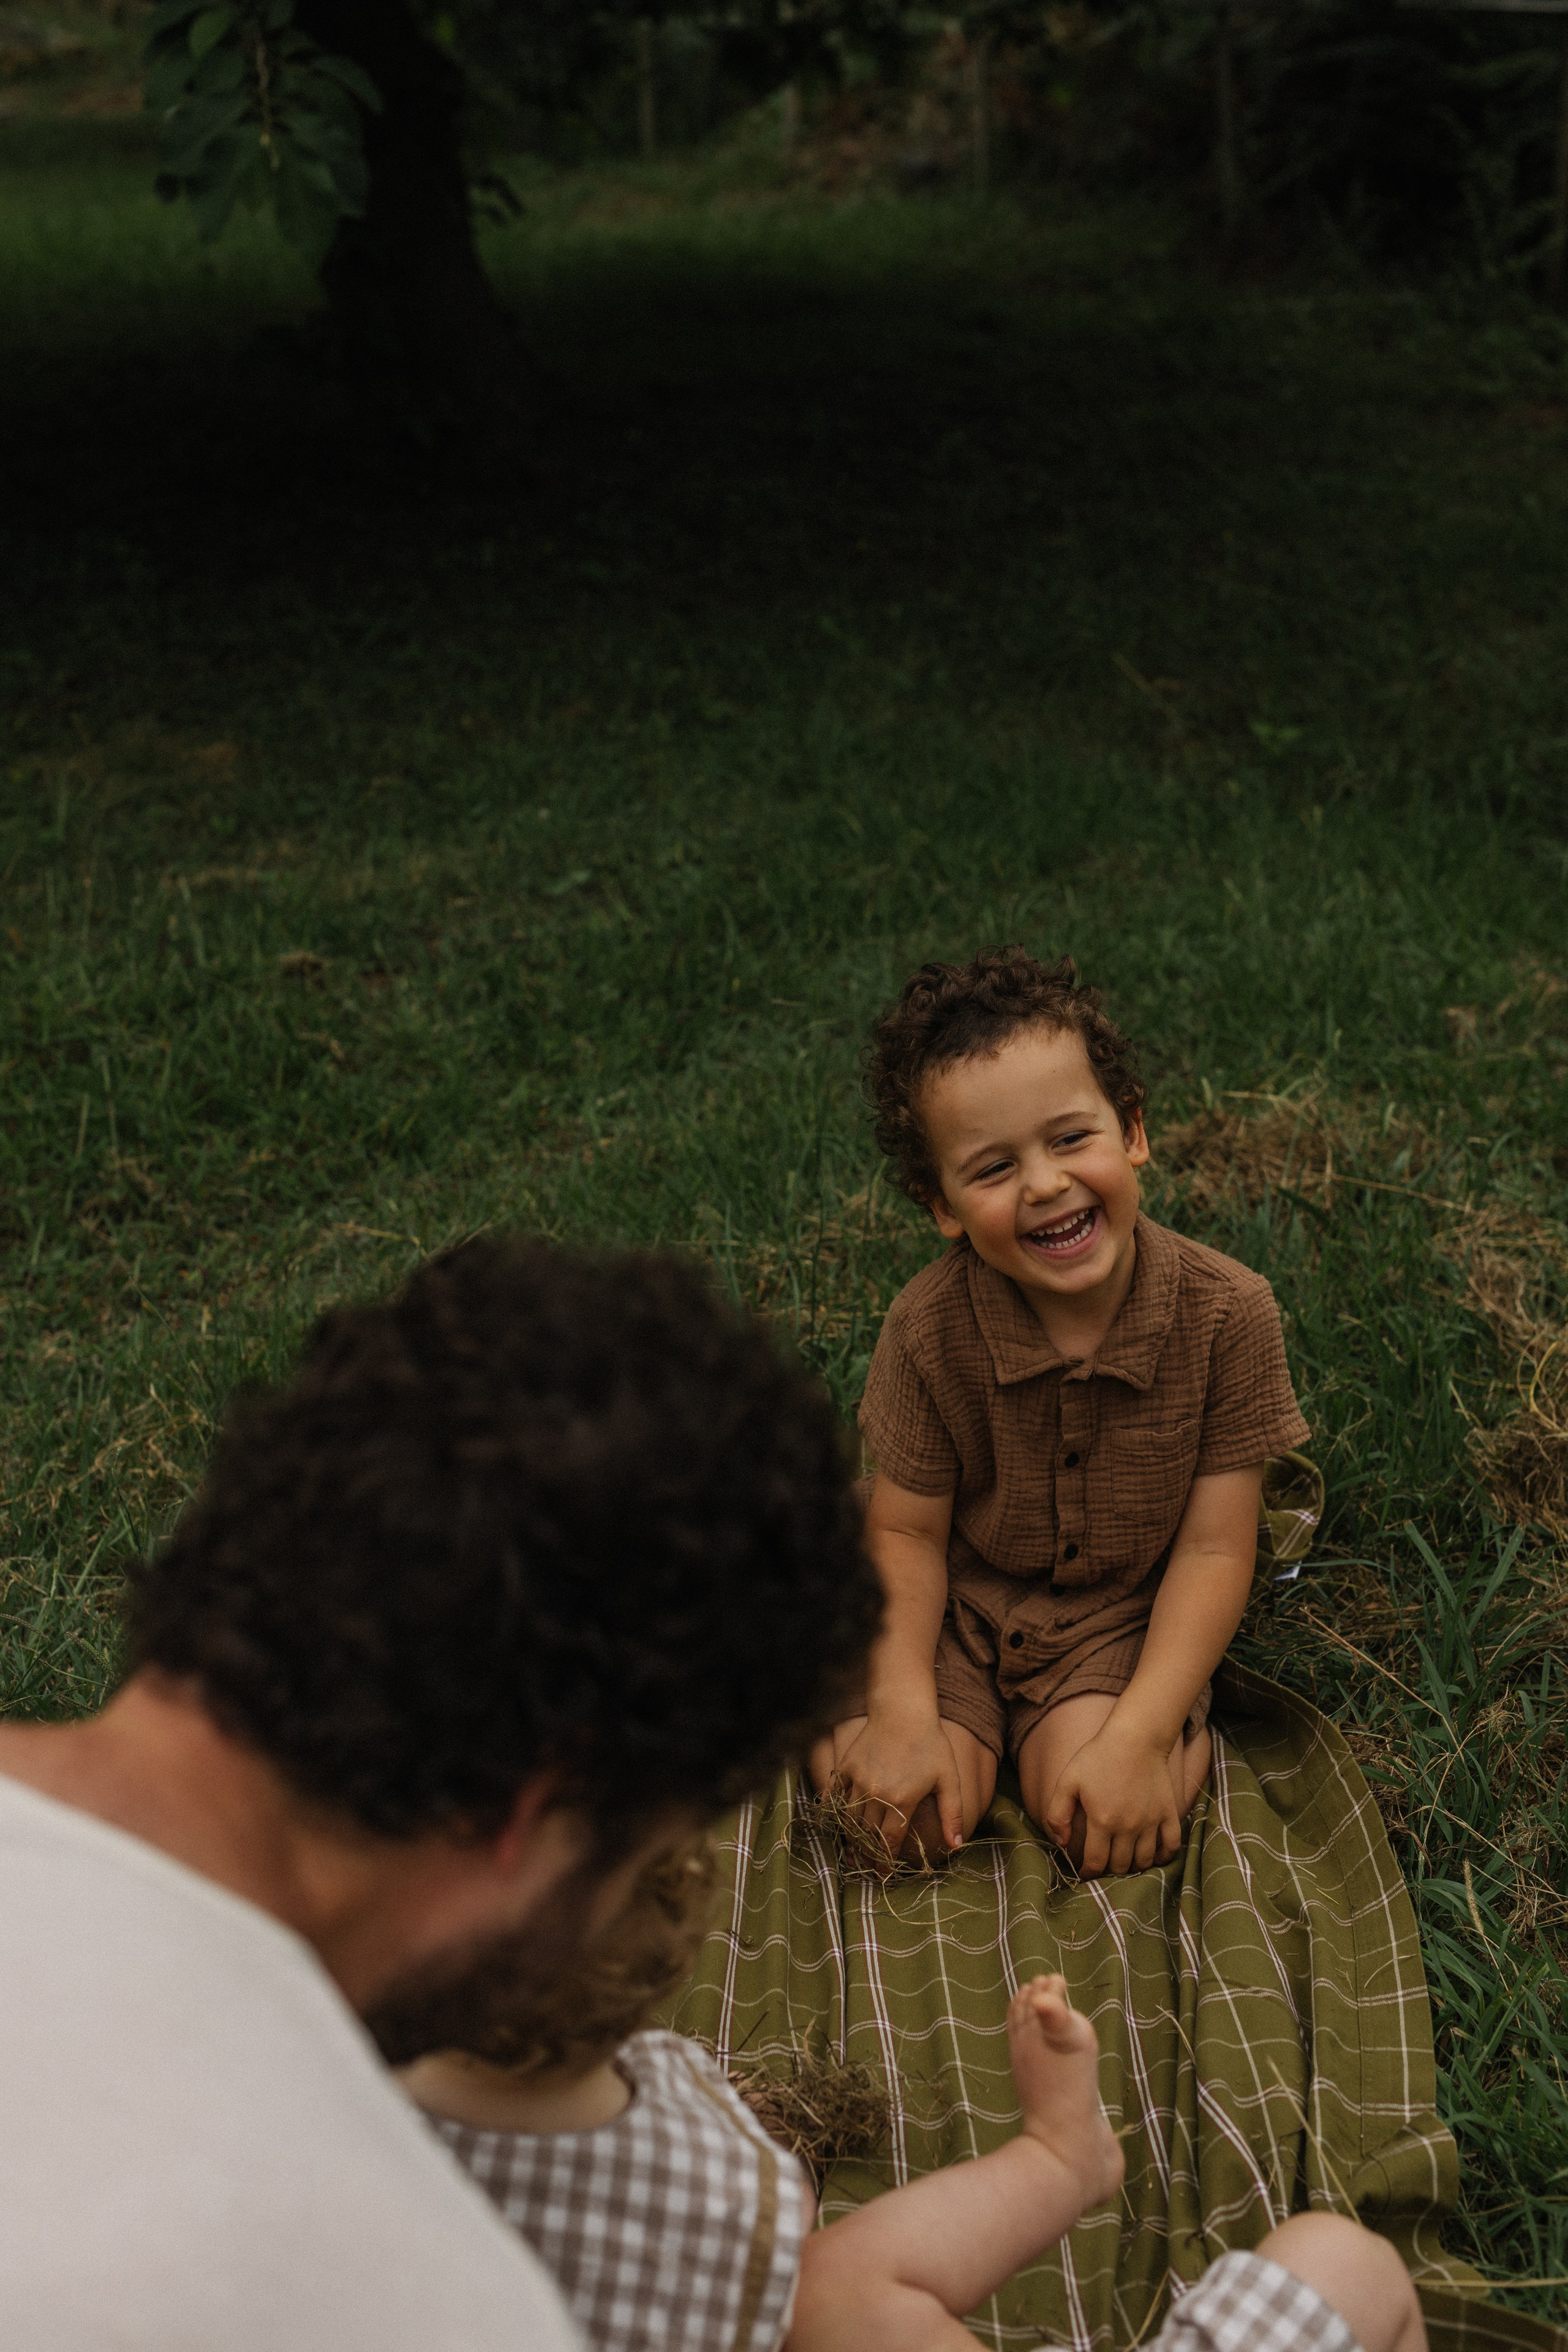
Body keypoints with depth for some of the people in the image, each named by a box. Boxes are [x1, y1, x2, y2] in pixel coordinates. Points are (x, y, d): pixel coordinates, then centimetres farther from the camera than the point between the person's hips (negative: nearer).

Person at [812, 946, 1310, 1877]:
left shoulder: (1229, 1312, -21)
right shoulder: (929, 1328, -19)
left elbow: (1214, 1550, -16)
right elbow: (906, 1533, -9)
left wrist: (1139, 1739, -24)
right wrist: (901, 1713, -24)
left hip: (1123, 1616, -1)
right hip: (962, 1602, 1)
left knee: (1088, 1812, -24)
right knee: (915, 1811, -19)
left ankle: (1191, 1738, 7)